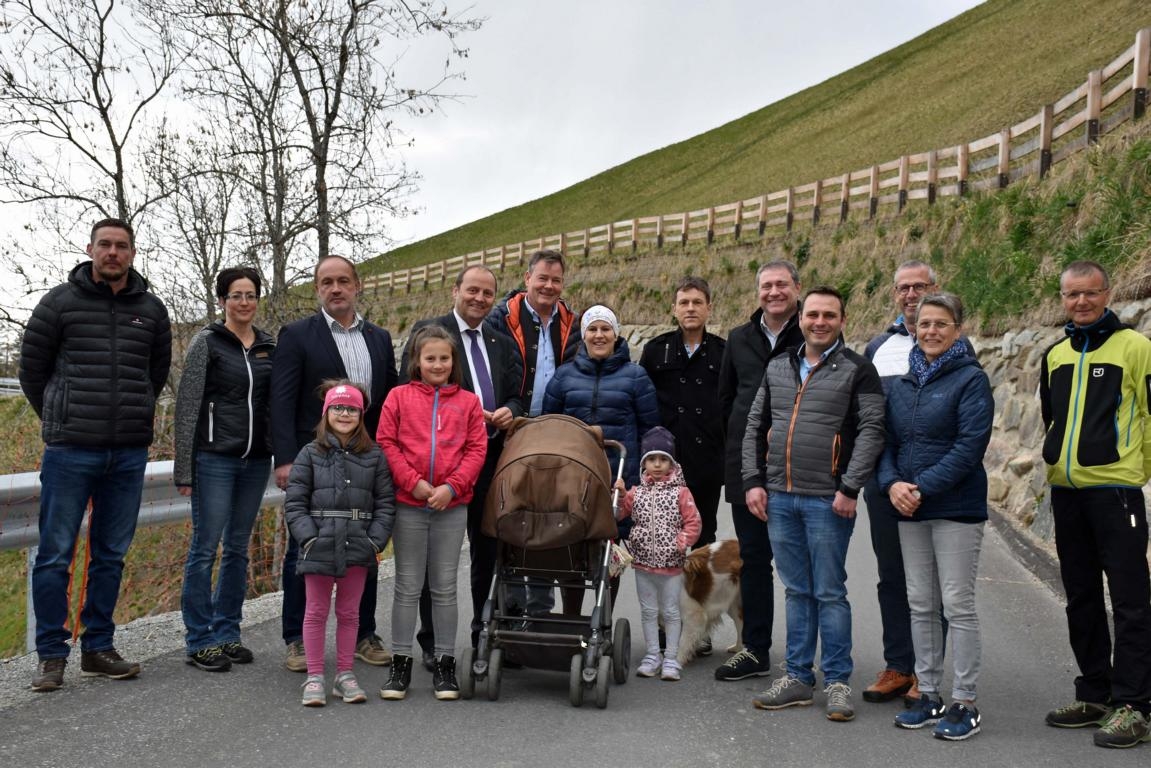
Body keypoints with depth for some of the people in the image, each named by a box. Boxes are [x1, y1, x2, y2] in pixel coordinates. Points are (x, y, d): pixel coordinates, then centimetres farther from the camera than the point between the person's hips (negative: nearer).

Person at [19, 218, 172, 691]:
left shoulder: (151, 310, 8)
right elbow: (32, 368, 6)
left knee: (111, 555, 10)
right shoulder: (60, 302, -1)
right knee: (56, 555, 0)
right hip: (69, 452, -3)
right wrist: (60, 421, 11)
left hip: (129, 455, 3)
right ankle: (51, 655, 10)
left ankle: (98, 648, 20)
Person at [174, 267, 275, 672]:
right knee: (205, 548, -2)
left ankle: (227, 633, 20)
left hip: (256, 460, 5)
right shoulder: (207, 342, -3)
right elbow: (187, 406, -6)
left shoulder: (269, 346, 10)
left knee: (238, 549, 10)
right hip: (214, 458, -5)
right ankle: (199, 641, 7)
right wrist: (184, 468, -10)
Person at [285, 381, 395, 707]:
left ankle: (345, 674, 21)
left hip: (357, 549, 1)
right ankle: (314, 677, 15)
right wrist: (309, 538, -12)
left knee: (349, 613, 11)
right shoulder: (311, 454, 1)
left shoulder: (374, 456, 4)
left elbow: (385, 503, 3)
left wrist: (375, 542, -7)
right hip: (318, 548, -1)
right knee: (316, 611, 7)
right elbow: (294, 503, -2)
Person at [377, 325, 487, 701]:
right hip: (408, 505, -1)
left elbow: (476, 449, 1)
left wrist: (451, 487, -11)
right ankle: (401, 663, 14)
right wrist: (413, 482, -12)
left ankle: (445, 664, 17)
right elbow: (386, 443, -2)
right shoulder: (399, 397, 2)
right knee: (408, 586, 7)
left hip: (452, 505, 1)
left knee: (445, 587, 8)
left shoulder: (468, 402, 5)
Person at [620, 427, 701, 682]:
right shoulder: (636, 493, 6)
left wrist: (681, 543, -17)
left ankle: (671, 659, 13)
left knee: (671, 612, 5)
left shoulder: (681, 493, -3)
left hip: (672, 564, -3)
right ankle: (652, 656, 20)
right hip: (643, 564, 3)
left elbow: (693, 522, -7)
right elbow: (617, 514, 5)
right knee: (648, 611, 10)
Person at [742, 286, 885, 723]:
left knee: (829, 592, 1)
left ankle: (837, 682, 11)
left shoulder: (857, 371, -2)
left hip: (828, 501, -5)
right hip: (779, 498, 5)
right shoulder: (778, 367, 14)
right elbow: (755, 426, 16)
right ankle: (798, 678, 19)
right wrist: (753, 481, 6)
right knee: (796, 591, 11)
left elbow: (871, 430, -9)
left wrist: (850, 488, -16)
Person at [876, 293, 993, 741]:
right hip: (909, 510, 6)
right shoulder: (902, 385, 12)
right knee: (920, 605, 11)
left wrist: (922, 488, -19)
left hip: (957, 508, -6)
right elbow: (887, 441, 10)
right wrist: (892, 483, -9)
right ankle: (929, 695, 21)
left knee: (957, 605, -2)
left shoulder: (971, 379, -6)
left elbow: (970, 446, -15)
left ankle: (964, 704, 7)